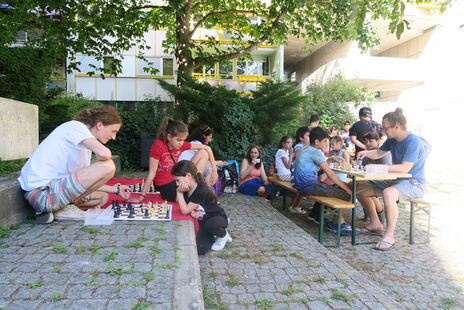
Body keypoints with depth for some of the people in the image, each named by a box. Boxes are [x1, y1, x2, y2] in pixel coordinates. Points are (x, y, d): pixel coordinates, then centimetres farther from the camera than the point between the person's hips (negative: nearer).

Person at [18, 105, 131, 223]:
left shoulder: (84, 144, 18)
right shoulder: (75, 126, -9)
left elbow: (87, 182, 19)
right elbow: (104, 154, -28)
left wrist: (116, 190, 18)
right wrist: (100, 160, -5)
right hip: (41, 191, -10)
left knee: (102, 197, 20)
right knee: (108, 166, -19)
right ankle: (64, 209, -9)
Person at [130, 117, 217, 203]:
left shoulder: (181, 144, -4)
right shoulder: (158, 145, -20)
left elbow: (206, 148, 1)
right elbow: (152, 173, -17)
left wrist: (214, 169, -5)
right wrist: (141, 197, -15)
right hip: (167, 188, -7)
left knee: (204, 153, -2)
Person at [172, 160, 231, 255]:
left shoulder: (201, 191, -29)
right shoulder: (186, 189, -4)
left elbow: (185, 210, -26)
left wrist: (179, 192, -26)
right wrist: (192, 211, -15)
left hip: (217, 217, -6)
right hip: (203, 221, 6)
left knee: (210, 225, -42)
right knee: (198, 249, -13)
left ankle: (223, 235, -5)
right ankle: (216, 234, 15)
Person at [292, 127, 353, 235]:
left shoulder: (304, 149, 17)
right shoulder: (316, 152, -12)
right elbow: (330, 174, -16)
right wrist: (348, 189, -13)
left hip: (301, 185, 11)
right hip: (310, 186, -11)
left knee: (334, 188, 26)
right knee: (348, 195, -10)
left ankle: (340, 222, 22)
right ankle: (334, 223, 7)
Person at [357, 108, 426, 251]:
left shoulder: (413, 141, -21)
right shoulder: (392, 140, 5)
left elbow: (405, 168, -29)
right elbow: (378, 153, 20)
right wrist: (366, 153, -3)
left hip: (414, 183, -9)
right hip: (396, 180, 9)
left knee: (388, 193, -41)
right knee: (360, 189, 3)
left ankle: (389, 236, -27)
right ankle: (375, 223, 16)